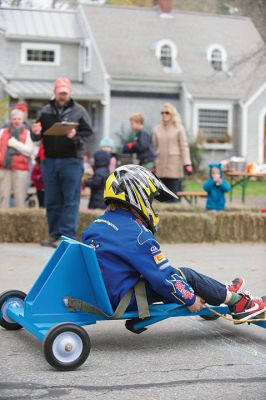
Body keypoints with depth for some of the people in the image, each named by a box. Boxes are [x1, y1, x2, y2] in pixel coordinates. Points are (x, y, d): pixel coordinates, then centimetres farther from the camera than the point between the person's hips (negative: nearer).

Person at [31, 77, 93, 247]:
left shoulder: (79, 111, 2)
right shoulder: (45, 111, 11)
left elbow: (88, 134, -3)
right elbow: (37, 137, 12)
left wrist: (75, 136, -22)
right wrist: (36, 133, -11)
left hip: (72, 161, -4)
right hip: (50, 161, 4)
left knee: (70, 200, -5)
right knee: (52, 200, 7)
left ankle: (67, 236, -4)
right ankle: (54, 235, 15)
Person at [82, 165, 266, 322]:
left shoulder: (95, 225, 7)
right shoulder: (137, 235, -19)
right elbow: (163, 277, -17)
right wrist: (190, 300, -3)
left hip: (101, 292, 9)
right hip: (125, 299, -9)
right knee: (186, 276, 0)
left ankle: (221, 293, 29)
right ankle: (236, 303, 15)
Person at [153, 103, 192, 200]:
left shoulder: (178, 128, 1)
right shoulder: (157, 129, 11)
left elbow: (184, 146, -3)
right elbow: (154, 146, 14)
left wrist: (187, 164, -10)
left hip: (174, 164, -4)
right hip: (161, 164, 4)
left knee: (174, 194, -4)